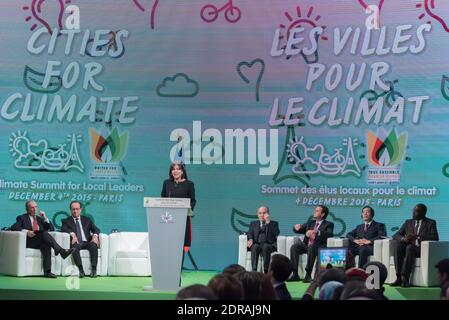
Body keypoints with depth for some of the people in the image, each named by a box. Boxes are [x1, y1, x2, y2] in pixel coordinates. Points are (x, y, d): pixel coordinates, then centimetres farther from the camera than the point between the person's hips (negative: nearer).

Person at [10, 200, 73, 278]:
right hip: (29, 242, -4)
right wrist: (26, 231, -20)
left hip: (41, 242, 4)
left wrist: (45, 218, 6)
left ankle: (47, 272, -41)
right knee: (44, 233, -31)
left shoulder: (39, 219, 26)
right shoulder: (22, 218, 13)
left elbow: (52, 229, 21)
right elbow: (13, 227, -5)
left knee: (46, 246, -34)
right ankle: (62, 251, -41)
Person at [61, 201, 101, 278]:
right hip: (76, 243, -2)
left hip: (87, 242, 2)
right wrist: (72, 234, -24)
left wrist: (95, 236, -12)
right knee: (74, 246, -37)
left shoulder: (87, 219, 24)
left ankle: (93, 269, -38)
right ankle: (80, 270, -45)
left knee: (94, 245, -32)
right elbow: (63, 229, -4)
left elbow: (96, 229, 12)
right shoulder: (66, 221, 17)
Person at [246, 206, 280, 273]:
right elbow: (250, 233, 9)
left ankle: (266, 271, -41)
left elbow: (276, 233, -4)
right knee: (255, 247, -33)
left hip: (269, 245, -2)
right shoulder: (253, 223, 25)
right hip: (257, 244, 2)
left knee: (265, 247, -36)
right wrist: (250, 239, -14)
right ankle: (254, 270, -43)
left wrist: (268, 222, -10)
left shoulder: (274, 223, 16)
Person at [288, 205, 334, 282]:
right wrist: (297, 228, -6)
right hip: (306, 245, 5)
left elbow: (329, 234, -14)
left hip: (318, 247, -5)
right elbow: (299, 230, 22)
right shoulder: (310, 223, 24)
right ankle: (295, 274, -25)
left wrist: (316, 232, -30)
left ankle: (308, 275, -39)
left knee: (311, 247, -39)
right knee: (294, 247, -24)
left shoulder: (328, 224, 6)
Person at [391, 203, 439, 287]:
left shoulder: (431, 223, 8)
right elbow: (396, 235, 13)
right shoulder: (408, 222, 20)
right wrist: (403, 239, -12)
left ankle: (405, 277, -41)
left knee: (410, 247, -36)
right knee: (397, 245, -29)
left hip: (421, 249, -4)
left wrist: (417, 237, -19)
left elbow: (435, 238, -8)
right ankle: (399, 277, -35)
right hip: (407, 248, 4)